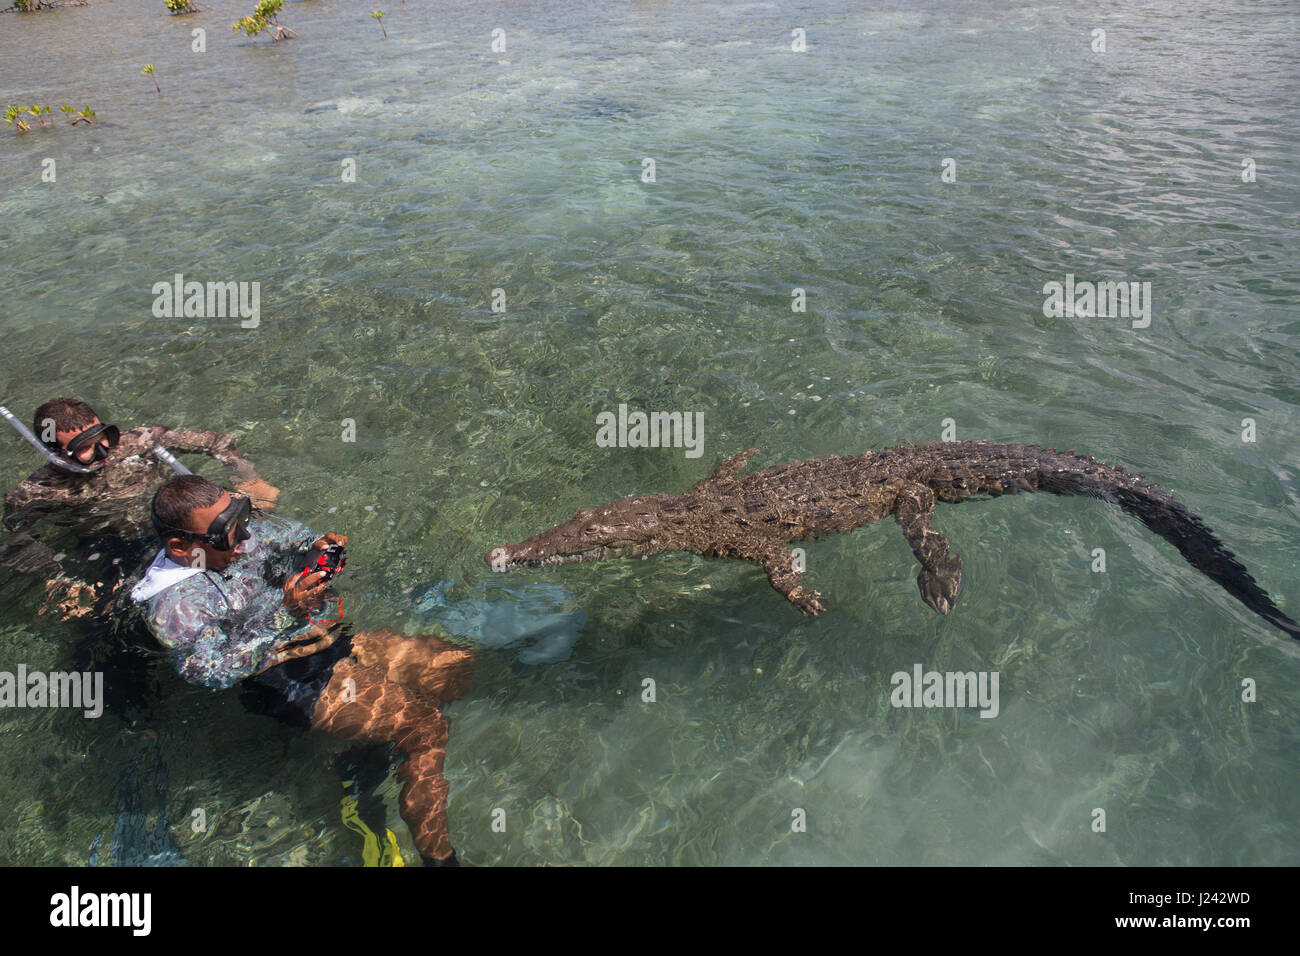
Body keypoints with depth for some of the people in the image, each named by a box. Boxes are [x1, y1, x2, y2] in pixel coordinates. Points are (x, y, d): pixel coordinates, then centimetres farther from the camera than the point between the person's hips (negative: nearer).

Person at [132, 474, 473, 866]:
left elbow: (289, 536, 18)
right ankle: (436, 855, -7)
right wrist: (284, 614, -37)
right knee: (426, 726, -20)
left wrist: (316, 546, -6)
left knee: (456, 664, 5)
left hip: (342, 642, 9)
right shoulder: (172, 605, -18)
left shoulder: (243, 532, 2)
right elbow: (213, 671, -29)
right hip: (304, 689, -9)